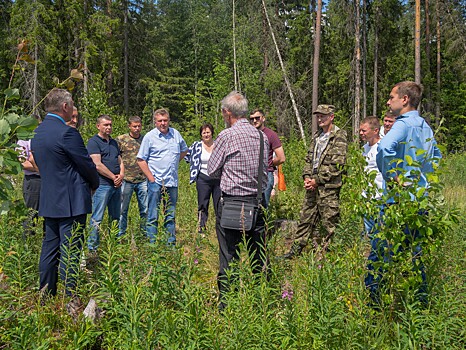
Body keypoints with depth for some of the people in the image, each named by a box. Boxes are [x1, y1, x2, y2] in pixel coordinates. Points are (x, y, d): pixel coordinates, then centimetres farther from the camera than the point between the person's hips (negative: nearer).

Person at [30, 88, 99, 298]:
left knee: (50, 248, 15)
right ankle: (69, 297, 4)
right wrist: (94, 183, 8)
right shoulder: (67, 133, -18)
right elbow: (87, 164, -13)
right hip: (71, 202, -9)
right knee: (70, 252, -2)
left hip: (48, 201, 9)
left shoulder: (38, 133, 10)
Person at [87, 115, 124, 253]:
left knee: (115, 218, 13)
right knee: (97, 219, -5)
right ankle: (92, 249, 1)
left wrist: (121, 175, -1)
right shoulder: (93, 142, -5)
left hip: (116, 185, 8)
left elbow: (120, 161, 19)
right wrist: (114, 177, -10)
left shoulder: (114, 142, 19)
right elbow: (98, 165, -14)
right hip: (102, 185, -8)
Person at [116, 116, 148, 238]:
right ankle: (121, 234, 18)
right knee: (123, 209, 6)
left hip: (143, 180, 2)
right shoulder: (121, 139, 1)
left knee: (145, 208, 6)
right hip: (126, 179, -2)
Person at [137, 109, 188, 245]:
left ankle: (171, 244, 21)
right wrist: (151, 178, -11)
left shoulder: (176, 134, 8)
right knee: (153, 216, 0)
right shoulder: (149, 136, -4)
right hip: (156, 182, -4)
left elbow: (184, 150, 26)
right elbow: (141, 160, -5)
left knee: (171, 216, 12)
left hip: (172, 182, 5)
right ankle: (152, 244, 7)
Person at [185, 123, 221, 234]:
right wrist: (196, 164, 7)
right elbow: (186, 155, 14)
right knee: (203, 205, 5)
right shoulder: (196, 145, 0)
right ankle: (201, 229, 11)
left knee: (219, 204, 5)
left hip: (218, 179, 1)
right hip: (203, 179, -1)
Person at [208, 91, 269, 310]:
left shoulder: (227, 136, -11)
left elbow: (212, 171, -2)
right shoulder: (262, 136, 4)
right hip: (258, 202, 5)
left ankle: (226, 303, 11)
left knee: (228, 257, 4)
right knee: (258, 256, 14)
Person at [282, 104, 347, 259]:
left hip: (329, 187, -7)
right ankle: (296, 250, 21)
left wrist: (317, 180, -13)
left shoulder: (339, 137, -8)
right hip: (313, 186, 7)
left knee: (328, 223, 1)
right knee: (306, 218, 13)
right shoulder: (317, 136, 16)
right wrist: (307, 177, 2)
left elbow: (337, 165, -15)